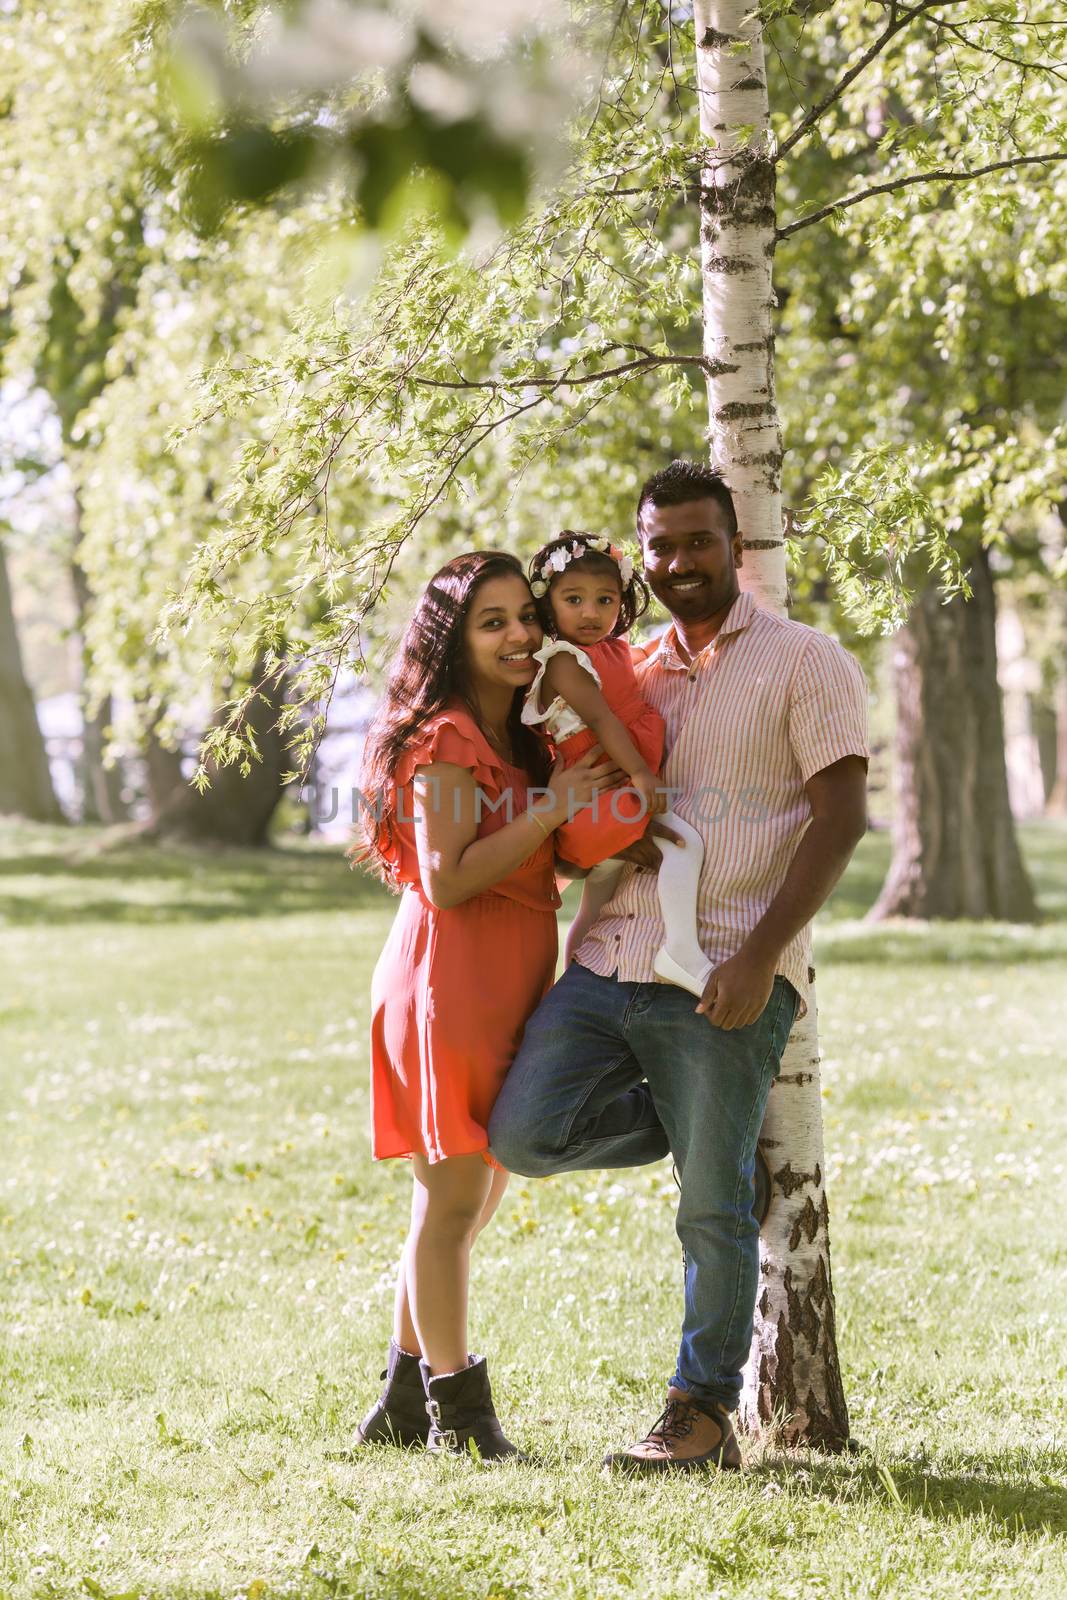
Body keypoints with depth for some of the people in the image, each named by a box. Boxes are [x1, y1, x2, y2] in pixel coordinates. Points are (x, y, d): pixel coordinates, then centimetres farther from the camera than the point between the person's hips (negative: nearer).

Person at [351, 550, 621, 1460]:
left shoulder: (525, 738, 16)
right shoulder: (447, 744, -11)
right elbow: (446, 881, -18)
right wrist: (552, 811, -20)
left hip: (510, 986, 9)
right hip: (451, 977, -9)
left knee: (472, 1198, 13)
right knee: (454, 1197, -4)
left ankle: (408, 1402, 22)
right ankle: (458, 1413, 3)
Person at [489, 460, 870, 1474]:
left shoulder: (804, 663, 2)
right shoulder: (634, 676, 20)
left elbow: (840, 817, -7)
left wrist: (760, 957, -17)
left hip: (722, 978, -6)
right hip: (608, 960, 6)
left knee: (712, 1209, -4)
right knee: (524, 1133, -9)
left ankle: (704, 1416, 9)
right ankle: (714, 1125, 13)